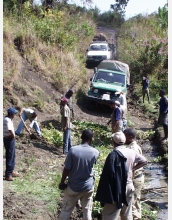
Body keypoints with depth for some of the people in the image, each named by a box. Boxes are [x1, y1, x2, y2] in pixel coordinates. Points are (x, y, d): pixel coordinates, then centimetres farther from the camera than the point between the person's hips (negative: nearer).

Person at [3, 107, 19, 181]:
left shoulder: (7, 119, 10)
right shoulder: (7, 120, -22)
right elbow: (10, 130, -33)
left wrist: (13, 136, 8)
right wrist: (13, 136, -16)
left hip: (10, 140, 10)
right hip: (9, 140, -10)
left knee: (13, 156, 20)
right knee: (9, 157, -3)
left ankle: (11, 171, 32)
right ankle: (8, 175, 3)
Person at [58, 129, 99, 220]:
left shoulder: (73, 150, -20)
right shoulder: (95, 152, -12)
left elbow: (66, 169, -14)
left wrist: (62, 182, 1)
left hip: (73, 186, -1)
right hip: (88, 186, 2)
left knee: (66, 209, 16)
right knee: (87, 210, 17)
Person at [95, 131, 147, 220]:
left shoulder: (113, 154, -19)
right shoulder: (132, 152, 1)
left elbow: (109, 174, -21)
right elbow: (144, 161, 16)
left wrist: (107, 192, -12)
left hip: (118, 189, -7)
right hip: (129, 186, 7)